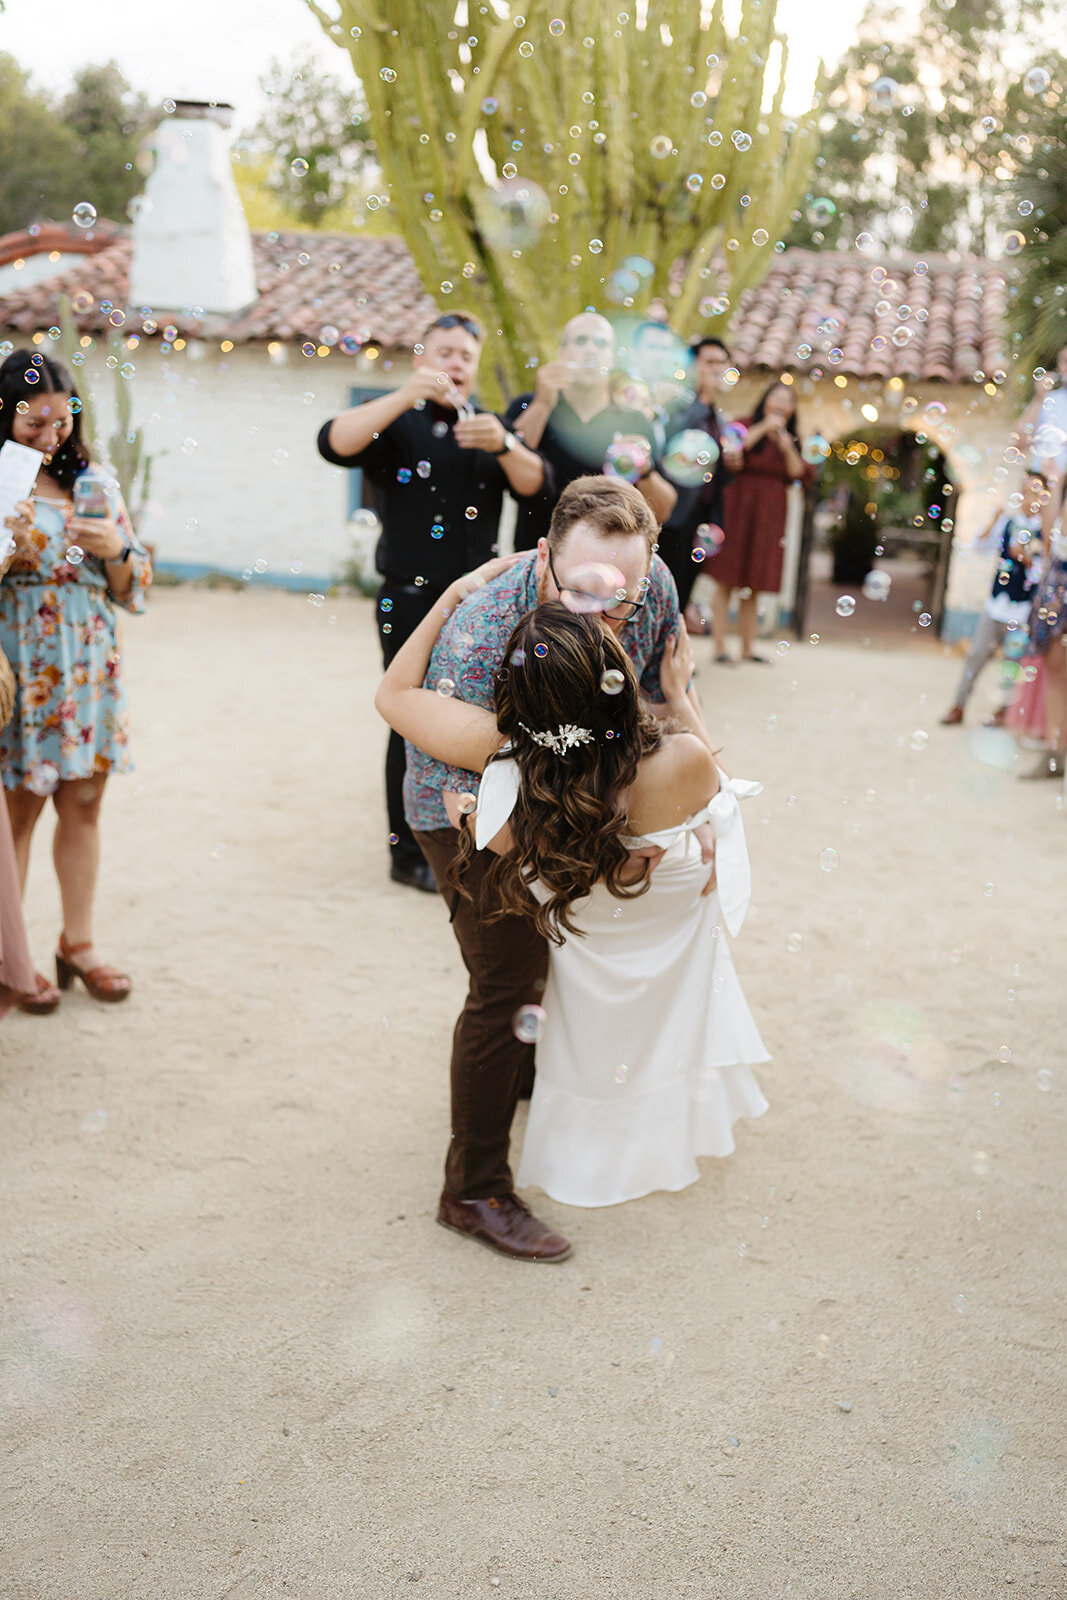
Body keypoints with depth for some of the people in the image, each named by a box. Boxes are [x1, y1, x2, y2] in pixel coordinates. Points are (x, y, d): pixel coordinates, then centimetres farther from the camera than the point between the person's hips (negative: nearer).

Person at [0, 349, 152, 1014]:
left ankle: (79, 942, 22)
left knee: (83, 805, 9)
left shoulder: (95, 485, 10)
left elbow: (135, 589, 11)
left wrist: (116, 550, -8)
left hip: (91, 671, 4)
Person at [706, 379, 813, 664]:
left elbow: (801, 475, 6)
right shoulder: (746, 425, 2)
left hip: (769, 515, 5)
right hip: (738, 509, -5)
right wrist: (763, 428, -17)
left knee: (753, 585, 7)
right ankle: (719, 646, -6)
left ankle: (748, 647, 12)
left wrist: (788, 448, -8)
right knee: (727, 580, -7)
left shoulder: (791, 440, 17)